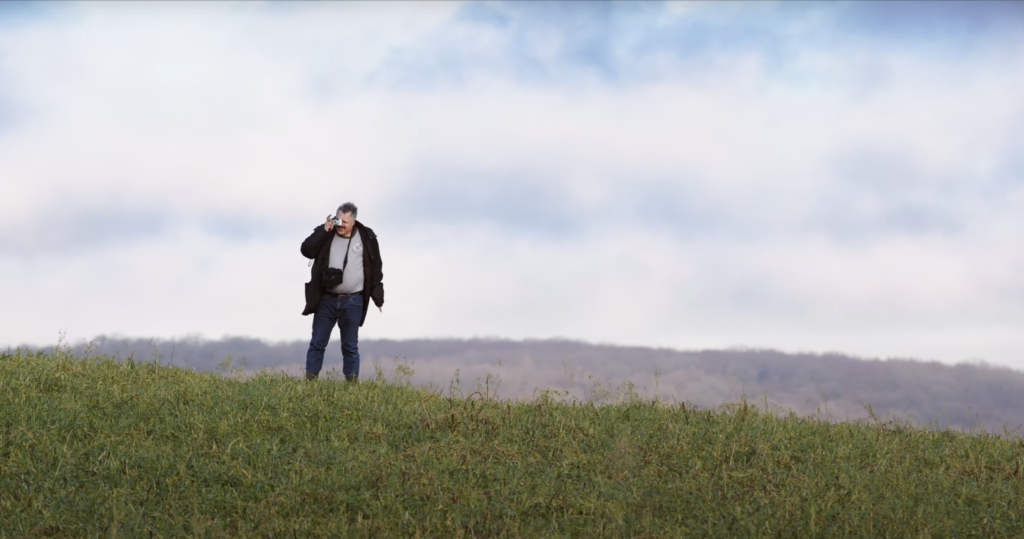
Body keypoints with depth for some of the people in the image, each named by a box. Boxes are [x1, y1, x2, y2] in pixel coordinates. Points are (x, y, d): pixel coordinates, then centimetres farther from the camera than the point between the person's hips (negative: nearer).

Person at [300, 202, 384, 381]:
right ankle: (310, 382, 3)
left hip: (352, 301, -1)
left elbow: (375, 269, 3)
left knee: (350, 347, 4)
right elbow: (307, 250, -12)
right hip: (326, 299, 1)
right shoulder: (326, 234, 1)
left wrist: (378, 297, 1)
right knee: (317, 343, 1)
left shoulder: (366, 237, -1)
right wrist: (324, 230, -18)